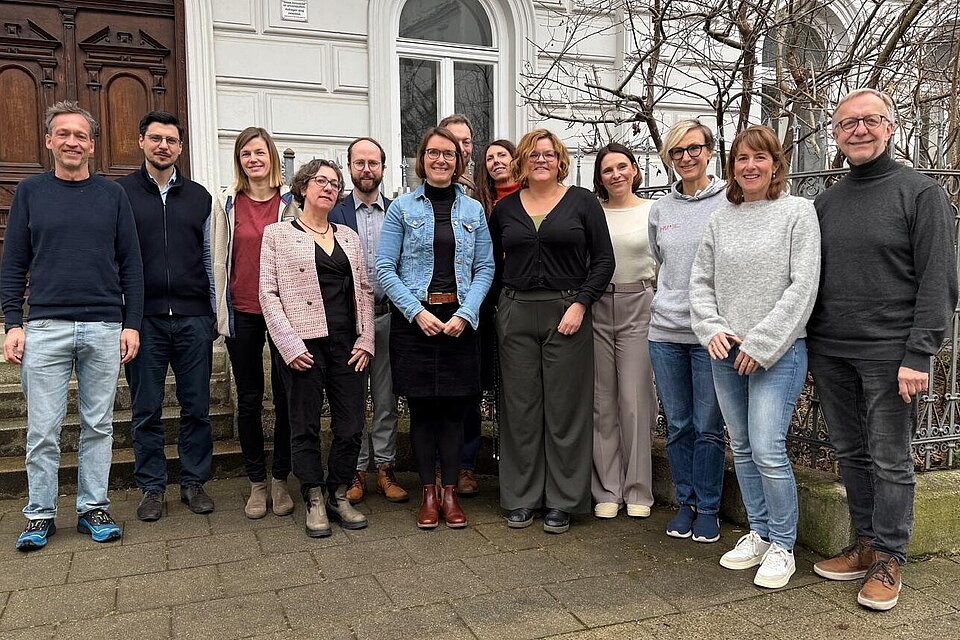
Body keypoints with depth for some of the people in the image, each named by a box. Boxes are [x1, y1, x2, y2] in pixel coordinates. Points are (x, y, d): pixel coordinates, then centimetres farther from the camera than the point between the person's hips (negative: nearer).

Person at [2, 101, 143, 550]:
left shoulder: (113, 195, 7)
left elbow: (131, 265, 6)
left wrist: (132, 324, -1)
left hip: (105, 329, 1)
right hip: (45, 328, 0)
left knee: (98, 425, 8)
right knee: (43, 430, 4)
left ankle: (93, 508, 19)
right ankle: (40, 514, 18)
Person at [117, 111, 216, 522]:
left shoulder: (198, 196, 12)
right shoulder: (120, 193, 5)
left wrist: (211, 313, 10)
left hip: (193, 318, 2)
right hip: (144, 318, -2)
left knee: (196, 407, 6)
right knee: (146, 410, 6)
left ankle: (194, 481, 19)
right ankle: (152, 487, 18)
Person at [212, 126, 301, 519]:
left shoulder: (291, 201, 3)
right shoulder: (226, 203, 6)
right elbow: (219, 260, 7)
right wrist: (220, 313, 2)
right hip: (242, 312, 1)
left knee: (285, 396, 4)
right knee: (249, 399, 8)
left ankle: (280, 480, 18)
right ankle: (257, 483, 20)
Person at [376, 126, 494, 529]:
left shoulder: (473, 210, 9)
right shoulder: (402, 208, 3)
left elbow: (485, 268, 5)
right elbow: (384, 269, -2)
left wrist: (465, 314, -10)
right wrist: (418, 311, -13)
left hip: (459, 320, 1)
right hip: (413, 320, -1)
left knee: (454, 409, 4)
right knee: (421, 408, 4)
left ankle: (450, 493, 15)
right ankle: (428, 494, 16)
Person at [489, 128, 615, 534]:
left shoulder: (582, 202, 3)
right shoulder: (504, 208, 10)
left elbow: (603, 259, 0)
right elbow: (492, 261, 18)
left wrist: (580, 303, -10)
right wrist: (509, 296, 4)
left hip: (567, 313, -2)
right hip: (516, 315, 2)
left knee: (565, 408, 1)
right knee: (520, 408, 5)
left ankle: (563, 501, 13)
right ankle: (522, 497, 17)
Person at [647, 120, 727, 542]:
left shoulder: (729, 202, -3)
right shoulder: (660, 208, 10)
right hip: (665, 330, 4)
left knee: (708, 427, 3)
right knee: (678, 425, 11)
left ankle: (708, 508, 19)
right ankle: (685, 502, 25)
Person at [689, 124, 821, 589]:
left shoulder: (798, 211, -3)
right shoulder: (721, 219, 10)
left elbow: (803, 286, -10)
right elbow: (700, 281, 11)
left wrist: (760, 345, -14)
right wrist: (712, 329, -6)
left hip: (779, 351, -5)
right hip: (726, 352, 5)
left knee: (768, 450, -10)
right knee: (742, 448, 12)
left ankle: (782, 546, 8)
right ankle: (759, 534, 27)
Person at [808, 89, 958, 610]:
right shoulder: (825, 203, 12)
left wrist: (918, 355, -15)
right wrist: (807, 347, 10)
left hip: (889, 355, -5)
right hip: (830, 353, 5)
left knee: (890, 461, 3)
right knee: (850, 454, 12)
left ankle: (888, 559, 16)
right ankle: (866, 544, 26)